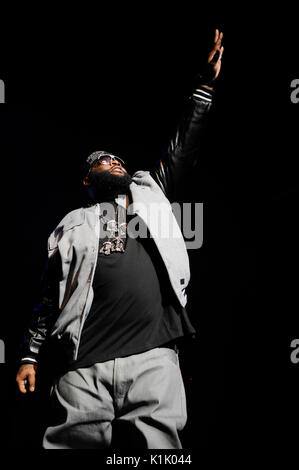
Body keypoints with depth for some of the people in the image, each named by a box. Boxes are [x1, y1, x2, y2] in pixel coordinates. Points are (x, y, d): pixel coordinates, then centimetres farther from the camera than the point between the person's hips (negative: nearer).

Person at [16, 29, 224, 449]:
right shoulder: (73, 227, 20)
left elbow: (182, 151, 19)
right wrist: (29, 357, 9)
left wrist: (205, 85, 14)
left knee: (160, 442, -6)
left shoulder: (151, 197, 25)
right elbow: (49, 299, 17)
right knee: (73, 442, -7)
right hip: (85, 369, 0)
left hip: (153, 359, 1)